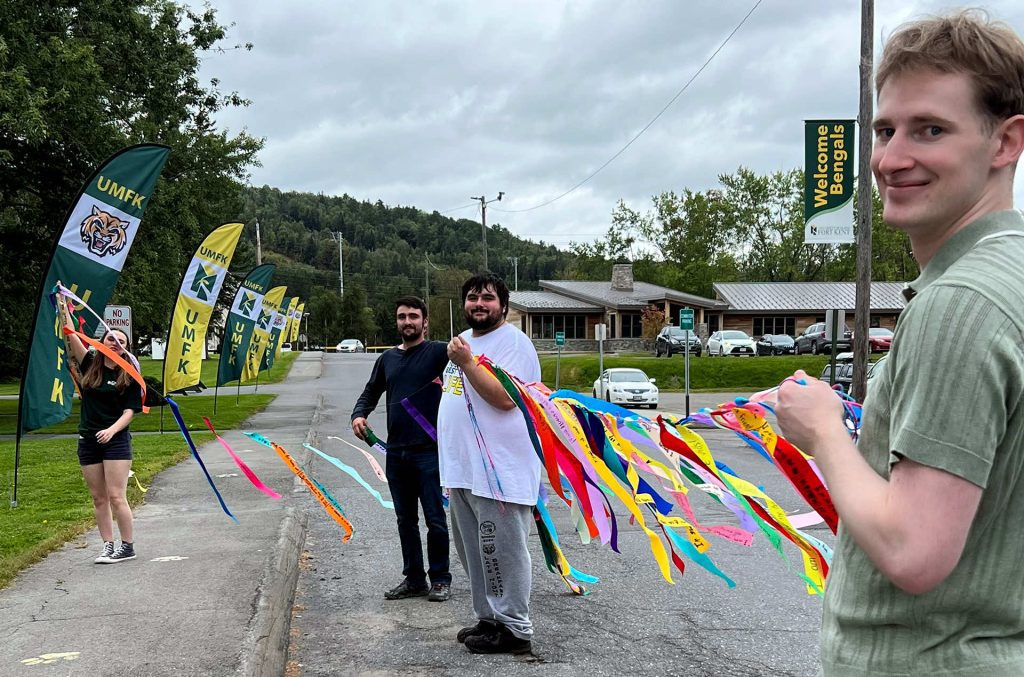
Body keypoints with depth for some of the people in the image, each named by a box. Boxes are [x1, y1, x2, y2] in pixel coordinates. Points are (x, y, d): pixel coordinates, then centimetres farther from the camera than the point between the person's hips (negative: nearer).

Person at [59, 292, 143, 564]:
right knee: (99, 498, 7)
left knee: (116, 497, -7)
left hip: (116, 440, -4)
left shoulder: (128, 377, -2)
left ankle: (128, 547, 3)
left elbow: (129, 411, -7)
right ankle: (108, 546, 15)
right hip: (88, 440, 4)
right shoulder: (90, 365, 5)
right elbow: (71, 335, -2)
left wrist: (112, 430, -23)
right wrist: (63, 307, -8)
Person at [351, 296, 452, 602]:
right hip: (396, 451, 6)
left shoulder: (437, 352, -3)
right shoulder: (388, 359, 14)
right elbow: (370, 393, 23)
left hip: (429, 450, -6)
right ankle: (413, 579, 22)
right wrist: (358, 415, 3)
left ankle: (440, 579, 13)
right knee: (405, 520, 12)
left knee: (435, 518, 0)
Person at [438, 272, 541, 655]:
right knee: (475, 553, 16)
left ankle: (514, 628, 4)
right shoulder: (462, 340, 18)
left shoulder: (513, 342, -10)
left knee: (502, 552, -5)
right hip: (461, 470, 9)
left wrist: (466, 363, -23)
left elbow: (505, 398, -22)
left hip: (499, 472, -9)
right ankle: (488, 618, 28)